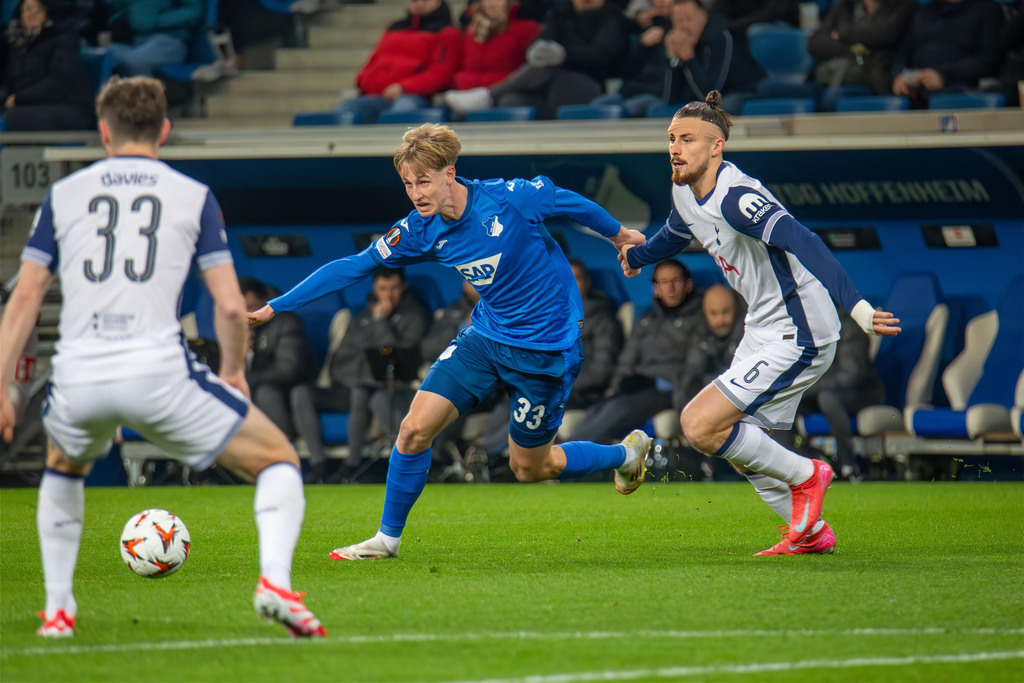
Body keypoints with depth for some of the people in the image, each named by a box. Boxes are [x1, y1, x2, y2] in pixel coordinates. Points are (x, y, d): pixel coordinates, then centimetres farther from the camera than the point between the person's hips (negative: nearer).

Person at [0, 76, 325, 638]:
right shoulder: (194, 197, 10)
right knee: (278, 461, 12)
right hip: (159, 371, -3)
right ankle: (275, 580, -12)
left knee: (64, 469, 36)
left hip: (78, 380, 3)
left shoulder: (62, 195, 16)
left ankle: (57, 610, 27)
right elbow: (231, 307, 4)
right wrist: (234, 374, 21)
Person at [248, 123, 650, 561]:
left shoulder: (509, 198, -22)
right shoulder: (421, 232, -9)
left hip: (546, 346, -4)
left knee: (528, 469, 7)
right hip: (485, 336, 4)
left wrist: (619, 235, 15)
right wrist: (274, 307, -7)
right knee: (415, 429, -10)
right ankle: (388, 538, 9)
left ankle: (626, 452, 34)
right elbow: (353, 266, -5)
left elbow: (571, 203, -4)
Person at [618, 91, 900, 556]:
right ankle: (812, 533, 28)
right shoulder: (685, 192, 4)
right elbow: (677, 233, 30)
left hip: (797, 337, -10)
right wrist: (636, 254, 51)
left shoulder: (736, 198, -25)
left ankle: (804, 475, 3)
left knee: (700, 426, -14)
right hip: (763, 332, 10)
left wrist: (856, 307, -49)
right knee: (736, 441, 17)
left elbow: (803, 244, -38)